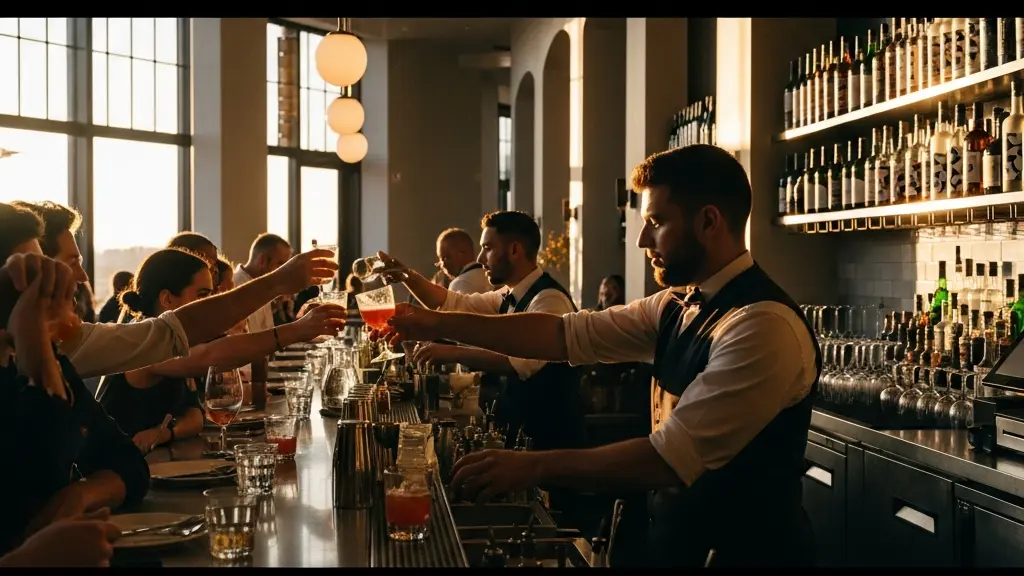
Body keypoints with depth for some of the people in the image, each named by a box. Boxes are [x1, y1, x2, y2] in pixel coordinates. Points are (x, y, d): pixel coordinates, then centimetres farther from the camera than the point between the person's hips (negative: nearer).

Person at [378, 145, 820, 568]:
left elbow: (671, 458, -29)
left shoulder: (765, 326, -25)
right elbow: (569, 335, 3)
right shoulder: (681, 304, 3)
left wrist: (533, 466, -27)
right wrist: (439, 324, -2)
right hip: (677, 537, 7)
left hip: (741, 549, -7)